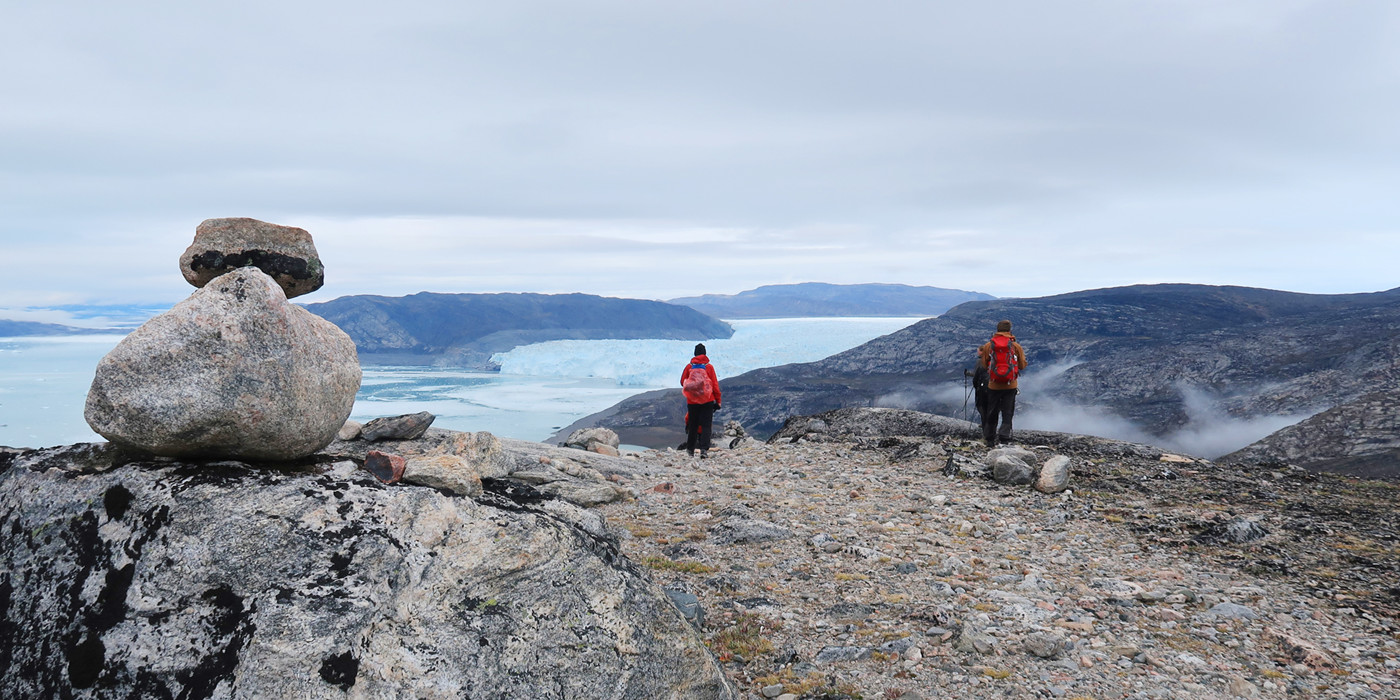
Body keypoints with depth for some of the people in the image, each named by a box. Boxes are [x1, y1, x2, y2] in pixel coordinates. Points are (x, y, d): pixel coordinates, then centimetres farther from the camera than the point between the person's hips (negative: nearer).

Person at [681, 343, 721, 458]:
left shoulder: (689, 367, -1)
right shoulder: (709, 367, -4)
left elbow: (682, 382, 7)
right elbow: (715, 384, -2)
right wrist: (718, 400, 4)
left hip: (692, 401, 2)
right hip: (707, 401, -2)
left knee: (692, 426, 13)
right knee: (706, 426, 0)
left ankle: (690, 450, 20)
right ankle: (704, 449, -12)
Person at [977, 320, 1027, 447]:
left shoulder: (988, 346, -4)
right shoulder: (1015, 346, -5)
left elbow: (984, 364, 4)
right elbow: (1022, 366, 3)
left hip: (993, 385, 1)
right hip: (1010, 386, -1)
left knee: (992, 414, 13)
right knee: (1007, 414, 4)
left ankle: (990, 440, 20)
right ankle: (1004, 439, -10)